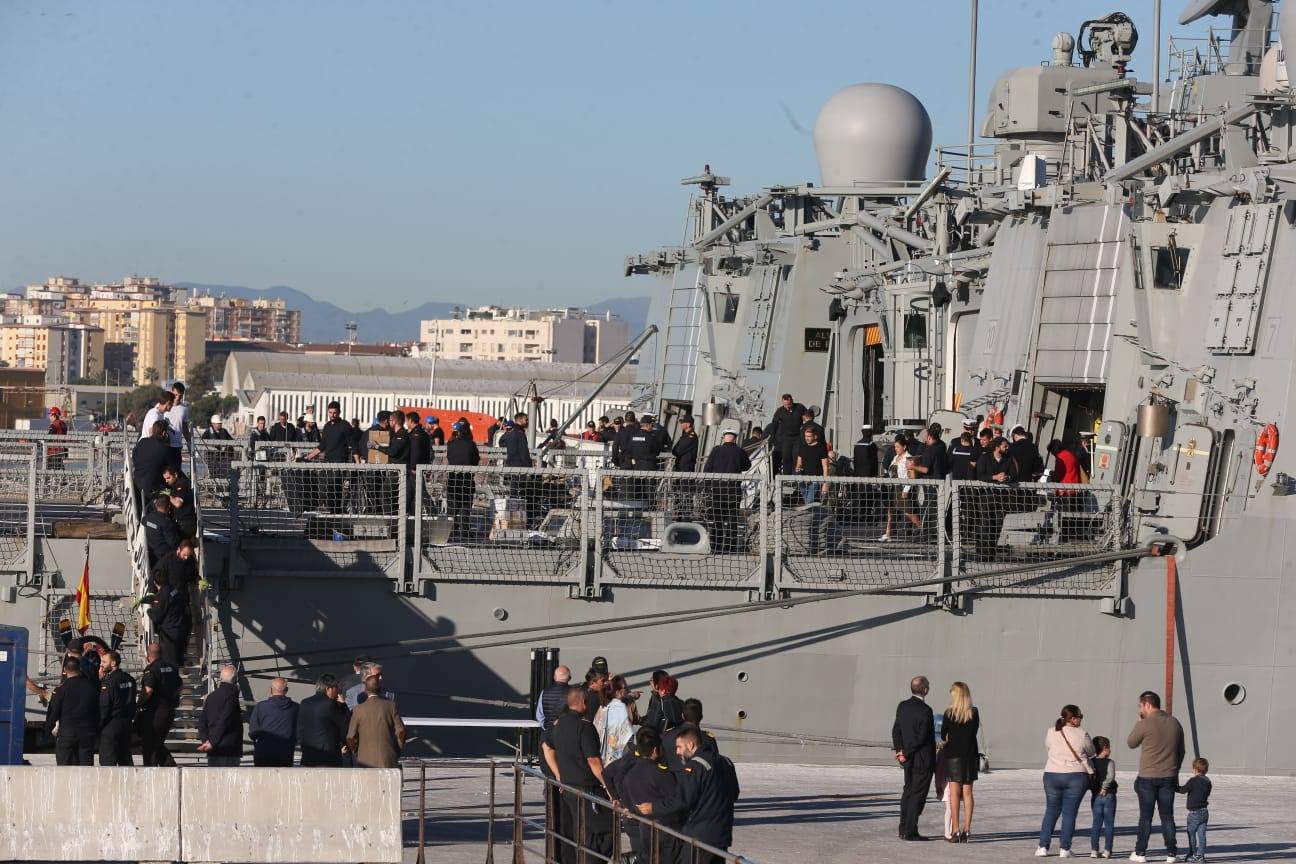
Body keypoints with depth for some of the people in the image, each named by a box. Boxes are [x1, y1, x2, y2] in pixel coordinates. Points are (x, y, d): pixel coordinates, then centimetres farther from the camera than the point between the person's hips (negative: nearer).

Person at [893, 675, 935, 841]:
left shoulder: (902, 706, 5)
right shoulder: (925, 710, -19)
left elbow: (896, 730, 5)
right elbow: (922, 737, -20)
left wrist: (899, 750, -2)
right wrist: (905, 753, -11)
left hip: (908, 759, 7)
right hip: (923, 759, -7)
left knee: (908, 792, 16)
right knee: (918, 795, -1)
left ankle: (904, 829, 21)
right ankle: (910, 832, -1)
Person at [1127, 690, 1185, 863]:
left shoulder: (1145, 724, -13)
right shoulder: (1174, 723, 6)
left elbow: (1131, 743, 2)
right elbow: (1181, 751, 12)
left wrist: (1138, 722, 10)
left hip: (1147, 778, -4)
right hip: (1168, 777, 4)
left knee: (1145, 816, 4)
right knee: (1167, 816, 8)